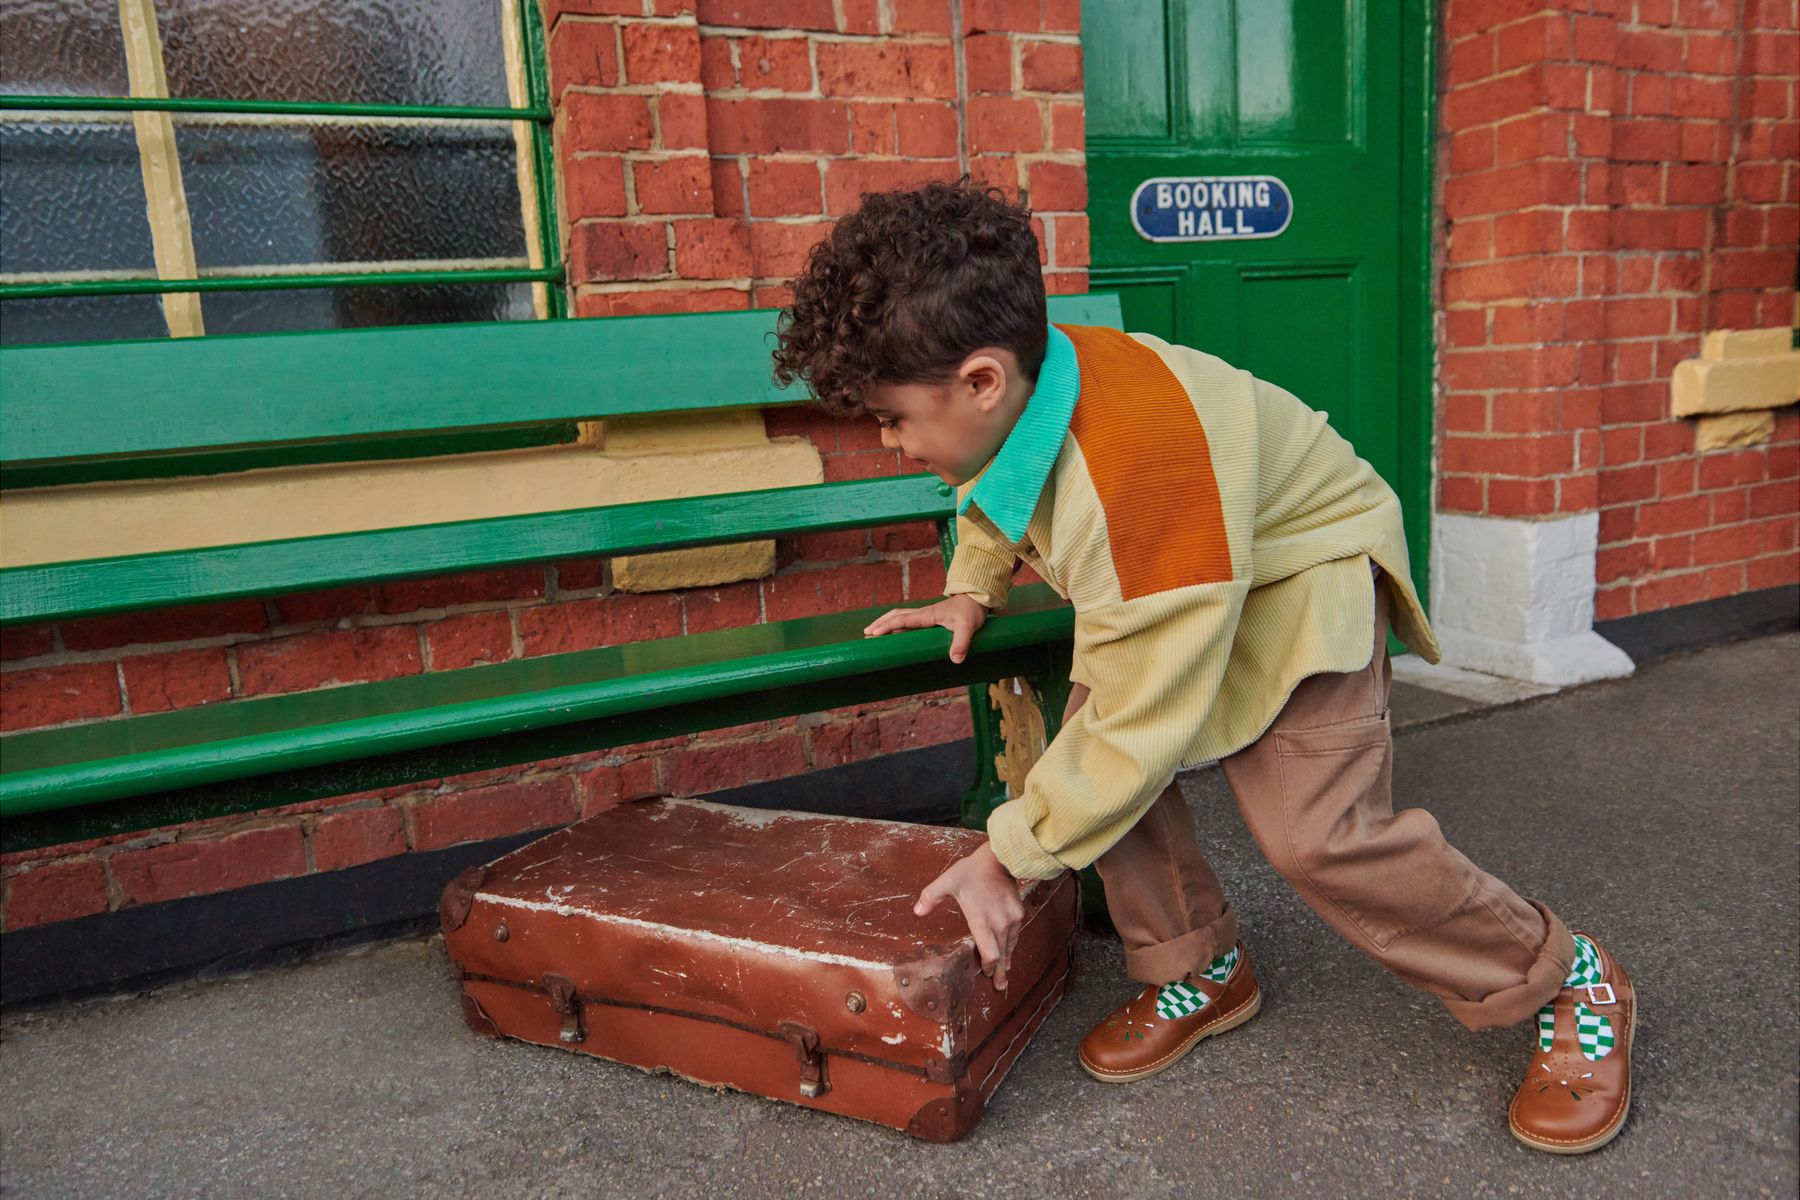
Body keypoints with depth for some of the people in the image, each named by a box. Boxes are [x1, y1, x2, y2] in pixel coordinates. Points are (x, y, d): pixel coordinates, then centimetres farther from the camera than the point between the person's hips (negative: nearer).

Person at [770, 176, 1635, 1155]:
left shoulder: (1144, 467, -41)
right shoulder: (1015, 391, -15)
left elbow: (1143, 719, -35)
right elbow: (991, 493, 14)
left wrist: (1007, 859, -26)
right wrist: (969, 591, -2)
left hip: (1302, 572, -8)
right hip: (1173, 568, 8)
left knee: (1316, 834, -19)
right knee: (1088, 738, -13)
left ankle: (1566, 983, 6)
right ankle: (1199, 972, 8)